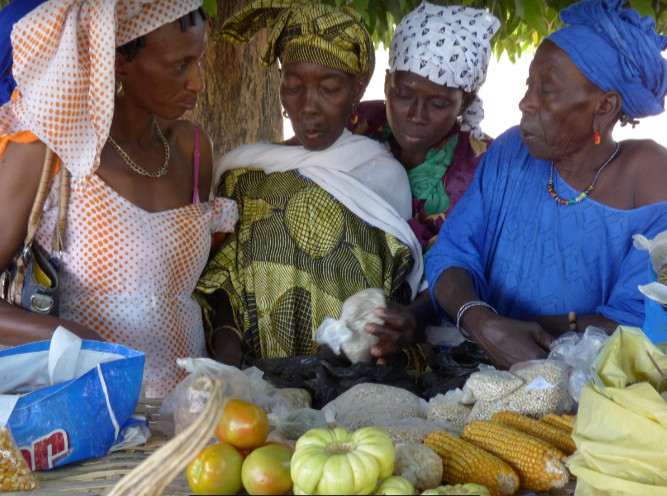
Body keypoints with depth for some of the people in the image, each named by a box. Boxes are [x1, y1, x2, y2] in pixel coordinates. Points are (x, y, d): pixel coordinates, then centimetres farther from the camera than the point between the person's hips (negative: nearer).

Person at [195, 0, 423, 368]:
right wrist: (227, 360, -10)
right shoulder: (243, 176, 10)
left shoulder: (385, 175, 9)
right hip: (259, 376, 1)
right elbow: (220, 286, 8)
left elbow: (400, 294, 10)